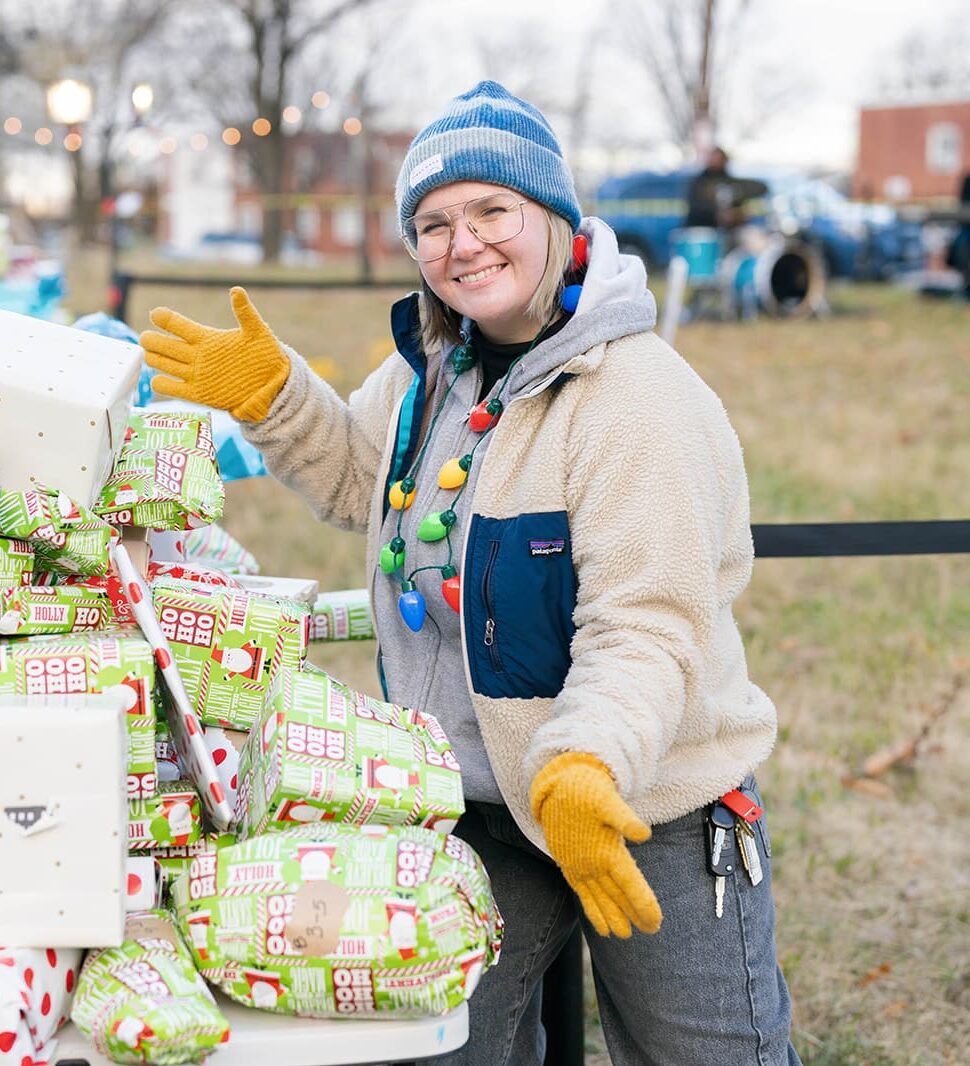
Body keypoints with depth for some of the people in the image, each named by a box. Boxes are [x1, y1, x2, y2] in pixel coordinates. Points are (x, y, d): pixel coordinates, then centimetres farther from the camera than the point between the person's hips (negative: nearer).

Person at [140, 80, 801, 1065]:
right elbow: (358, 476, 21)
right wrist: (268, 393, 5)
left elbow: (644, 627, -27)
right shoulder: (432, 365, 2)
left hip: (648, 807, -6)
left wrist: (586, 770, -43)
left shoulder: (641, 399, -22)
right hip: (480, 802, 7)